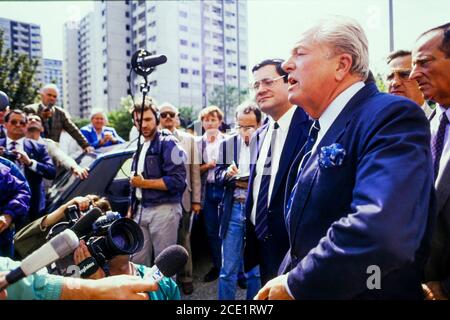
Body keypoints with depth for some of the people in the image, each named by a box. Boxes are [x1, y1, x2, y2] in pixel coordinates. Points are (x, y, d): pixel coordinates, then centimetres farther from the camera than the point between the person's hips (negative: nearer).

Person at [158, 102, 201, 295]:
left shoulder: (188, 139, 7)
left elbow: (195, 171, 5)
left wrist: (196, 199, 0)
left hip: (182, 198, 1)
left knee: (183, 240, 13)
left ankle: (185, 278, 26)